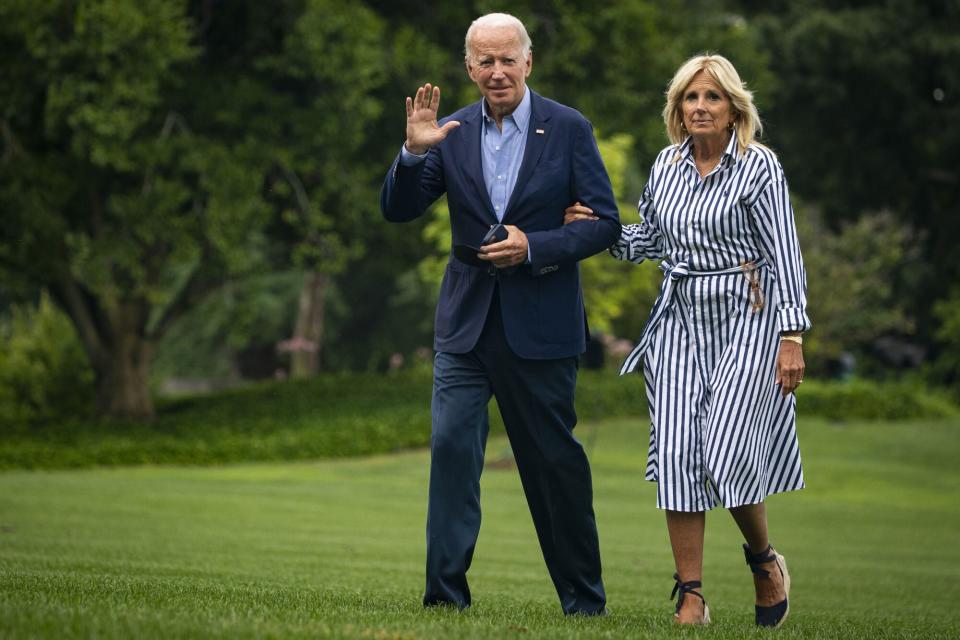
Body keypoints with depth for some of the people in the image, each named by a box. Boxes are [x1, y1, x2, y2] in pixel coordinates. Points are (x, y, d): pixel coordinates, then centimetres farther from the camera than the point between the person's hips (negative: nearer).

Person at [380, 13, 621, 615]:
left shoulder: (569, 129, -3)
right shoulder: (452, 133, 4)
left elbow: (605, 222, -5)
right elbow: (398, 210, 2)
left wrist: (533, 246, -18)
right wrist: (415, 151, -16)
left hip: (541, 325, -2)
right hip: (467, 322, 2)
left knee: (555, 459, 6)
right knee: (451, 446, -9)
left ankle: (584, 599, 20)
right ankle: (446, 592, -5)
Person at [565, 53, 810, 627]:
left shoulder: (759, 166, -6)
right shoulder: (667, 165, 9)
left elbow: (785, 256, -7)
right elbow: (649, 240, 21)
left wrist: (792, 337, -13)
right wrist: (598, 228, 3)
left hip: (745, 320, -5)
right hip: (681, 319, 5)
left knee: (728, 450, -13)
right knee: (677, 451, -5)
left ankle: (765, 560, 15)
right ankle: (691, 595, -2)